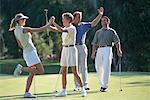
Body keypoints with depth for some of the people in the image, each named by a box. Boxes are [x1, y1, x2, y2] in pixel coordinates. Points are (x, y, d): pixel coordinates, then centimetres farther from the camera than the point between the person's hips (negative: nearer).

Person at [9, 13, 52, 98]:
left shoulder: (15, 31, 10)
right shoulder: (24, 29, -15)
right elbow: (40, 29, -12)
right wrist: (50, 24, -2)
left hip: (26, 53, 9)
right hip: (31, 52, -9)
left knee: (32, 73, 11)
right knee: (41, 71, -10)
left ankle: (27, 92, 7)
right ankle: (21, 68, -12)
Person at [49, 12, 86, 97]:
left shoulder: (72, 28, -13)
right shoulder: (65, 29, 13)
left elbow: (61, 30, -25)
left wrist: (53, 22, -21)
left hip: (71, 49, -9)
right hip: (64, 49, 9)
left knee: (75, 72, -10)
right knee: (63, 72, 6)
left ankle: (83, 90, -2)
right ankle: (64, 91, 11)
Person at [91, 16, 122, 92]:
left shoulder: (111, 31, 11)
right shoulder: (98, 32, 21)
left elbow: (117, 41, 0)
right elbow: (94, 43, 16)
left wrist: (118, 50, -16)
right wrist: (93, 52, 1)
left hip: (108, 49, -4)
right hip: (99, 50, 4)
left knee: (106, 67, -15)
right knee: (98, 67, -4)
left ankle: (104, 86, -16)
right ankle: (102, 84, 14)